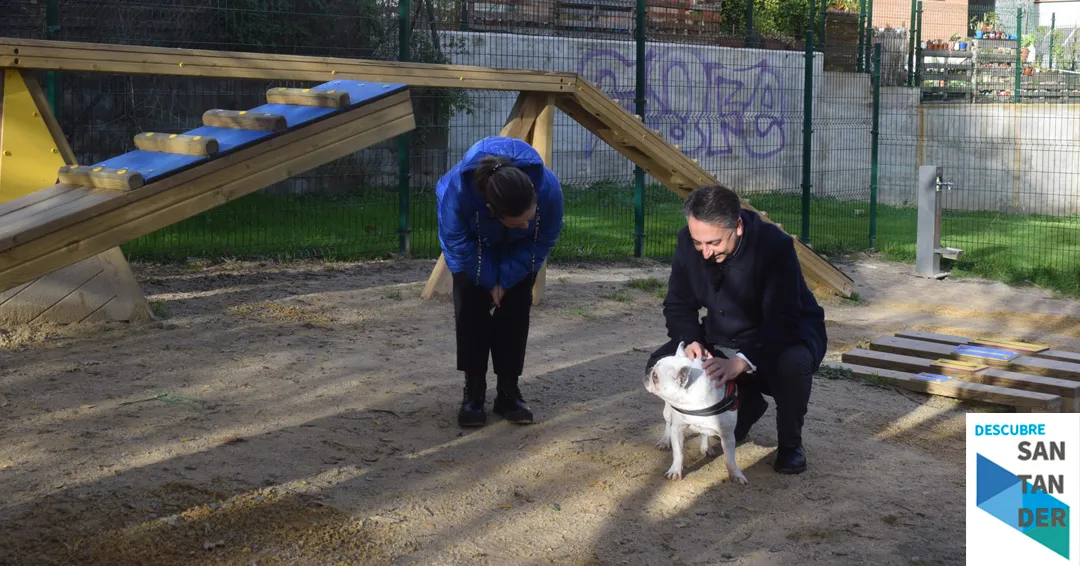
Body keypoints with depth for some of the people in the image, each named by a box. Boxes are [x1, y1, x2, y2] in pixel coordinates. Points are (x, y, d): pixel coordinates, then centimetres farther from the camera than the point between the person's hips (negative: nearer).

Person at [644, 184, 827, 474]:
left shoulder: (775, 245, -30)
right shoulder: (688, 241, -15)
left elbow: (783, 321, -36)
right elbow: (679, 304, -5)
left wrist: (740, 363, -51)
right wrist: (690, 341, -27)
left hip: (786, 334, -5)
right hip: (723, 338, 5)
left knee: (793, 364, -40)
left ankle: (790, 443, -7)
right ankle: (745, 402, 10)